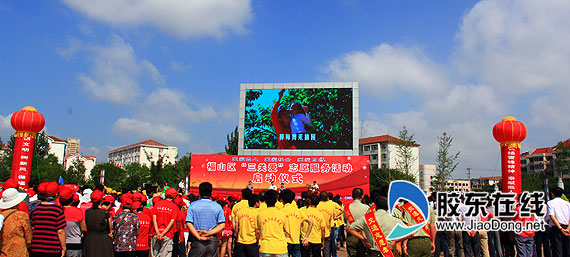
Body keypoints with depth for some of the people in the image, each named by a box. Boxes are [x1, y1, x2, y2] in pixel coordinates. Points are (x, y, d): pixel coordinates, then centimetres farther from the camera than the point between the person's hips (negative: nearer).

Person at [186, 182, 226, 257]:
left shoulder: (193, 205, 1)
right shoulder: (217, 206, 3)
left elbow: (188, 223, -8)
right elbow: (222, 225, -3)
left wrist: (199, 237, -13)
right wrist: (209, 233, -10)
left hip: (197, 242, -1)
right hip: (213, 242, 1)